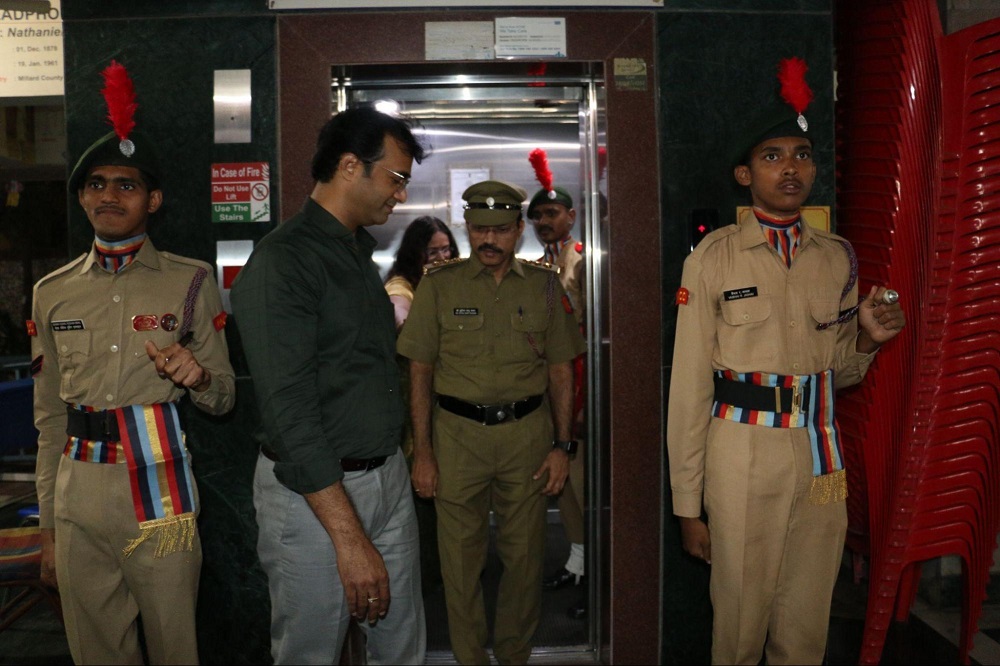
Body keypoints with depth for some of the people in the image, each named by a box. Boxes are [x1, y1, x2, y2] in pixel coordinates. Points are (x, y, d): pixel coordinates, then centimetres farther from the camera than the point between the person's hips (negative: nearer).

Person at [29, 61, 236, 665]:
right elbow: (49, 417, 12)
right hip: (79, 495, 3)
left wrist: (198, 377, -20)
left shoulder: (190, 281, 0)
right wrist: (48, 527, 12)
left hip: (162, 489, -3)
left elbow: (224, 399, 4)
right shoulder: (54, 292, 8)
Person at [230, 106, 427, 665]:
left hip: (388, 477, 8)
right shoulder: (282, 261, -16)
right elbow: (289, 413, -22)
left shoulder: (362, 254, 13)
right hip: (312, 492, -8)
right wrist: (350, 537, -23)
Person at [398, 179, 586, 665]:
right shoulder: (439, 285, 1)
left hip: (527, 432, 1)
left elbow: (560, 372, 8)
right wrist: (422, 452, -3)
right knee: (461, 557, 6)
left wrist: (562, 445, 3)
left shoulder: (544, 285, 5)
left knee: (524, 555, 10)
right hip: (458, 432, -1)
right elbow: (421, 374, 2)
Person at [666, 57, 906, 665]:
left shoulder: (838, 257, 8)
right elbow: (690, 386, -7)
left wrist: (866, 340, -5)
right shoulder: (714, 257, -6)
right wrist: (688, 505, -8)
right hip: (744, 455, -4)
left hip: (822, 455, 4)